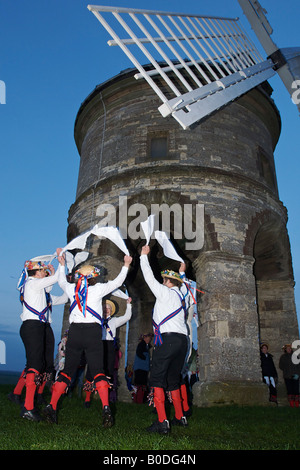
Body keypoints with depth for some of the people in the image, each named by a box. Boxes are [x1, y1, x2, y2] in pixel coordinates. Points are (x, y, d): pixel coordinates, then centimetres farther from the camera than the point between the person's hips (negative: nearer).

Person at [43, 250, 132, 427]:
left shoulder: (72, 288, 8)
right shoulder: (98, 288, 0)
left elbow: (62, 281, 30)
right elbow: (117, 282, 12)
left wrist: (62, 264, 42)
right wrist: (126, 265, 22)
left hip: (74, 331, 3)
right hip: (93, 332, -3)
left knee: (68, 370, 12)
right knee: (98, 370, -1)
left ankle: (52, 406, 10)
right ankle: (106, 408, -14)